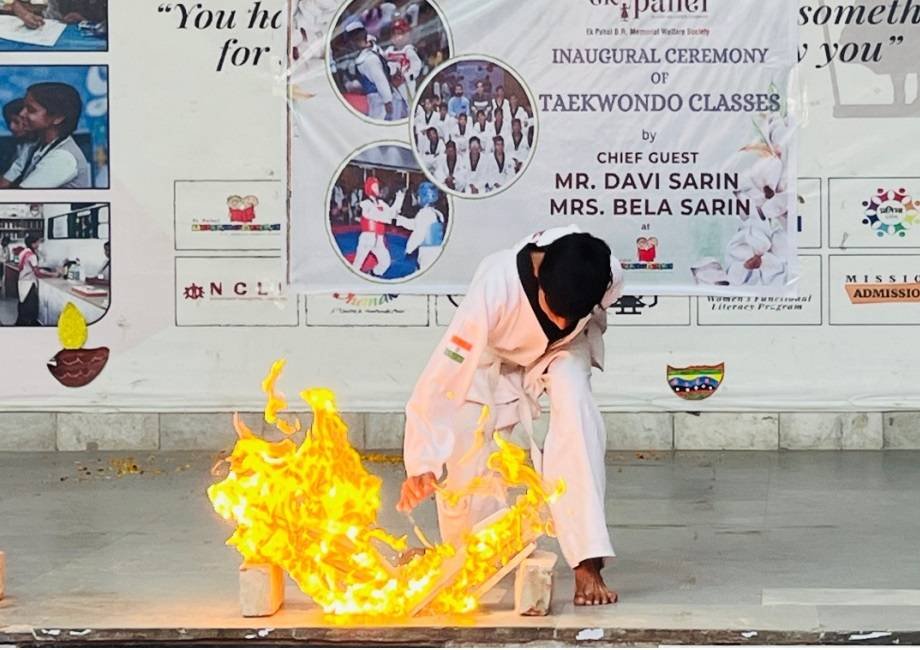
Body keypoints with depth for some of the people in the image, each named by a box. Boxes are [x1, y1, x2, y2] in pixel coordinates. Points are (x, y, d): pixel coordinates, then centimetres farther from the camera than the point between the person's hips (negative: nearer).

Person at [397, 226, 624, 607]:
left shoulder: (608, 275, -35)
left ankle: (587, 565, -26)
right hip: (493, 354, -1)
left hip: (561, 350, 1)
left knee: (576, 415, -27)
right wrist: (424, 463, -43)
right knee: (467, 460, -10)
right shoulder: (496, 287, -44)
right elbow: (443, 374, -42)